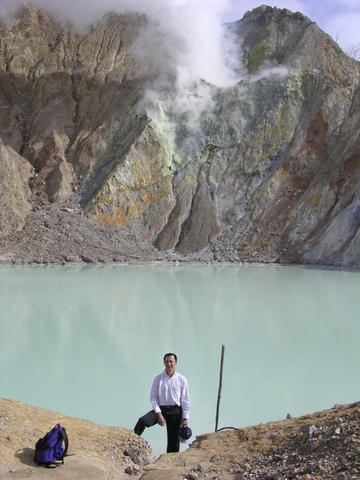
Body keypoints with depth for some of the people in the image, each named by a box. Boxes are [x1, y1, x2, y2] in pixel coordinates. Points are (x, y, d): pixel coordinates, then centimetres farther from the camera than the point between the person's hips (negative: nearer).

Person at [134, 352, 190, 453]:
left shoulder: (181, 379, -1)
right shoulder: (158, 378, 0)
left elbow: (185, 400, 4)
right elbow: (153, 397, -1)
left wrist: (185, 417, 1)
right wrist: (158, 413, -11)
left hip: (175, 411, 0)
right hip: (160, 408, 0)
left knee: (173, 440, 5)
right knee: (142, 421, -25)